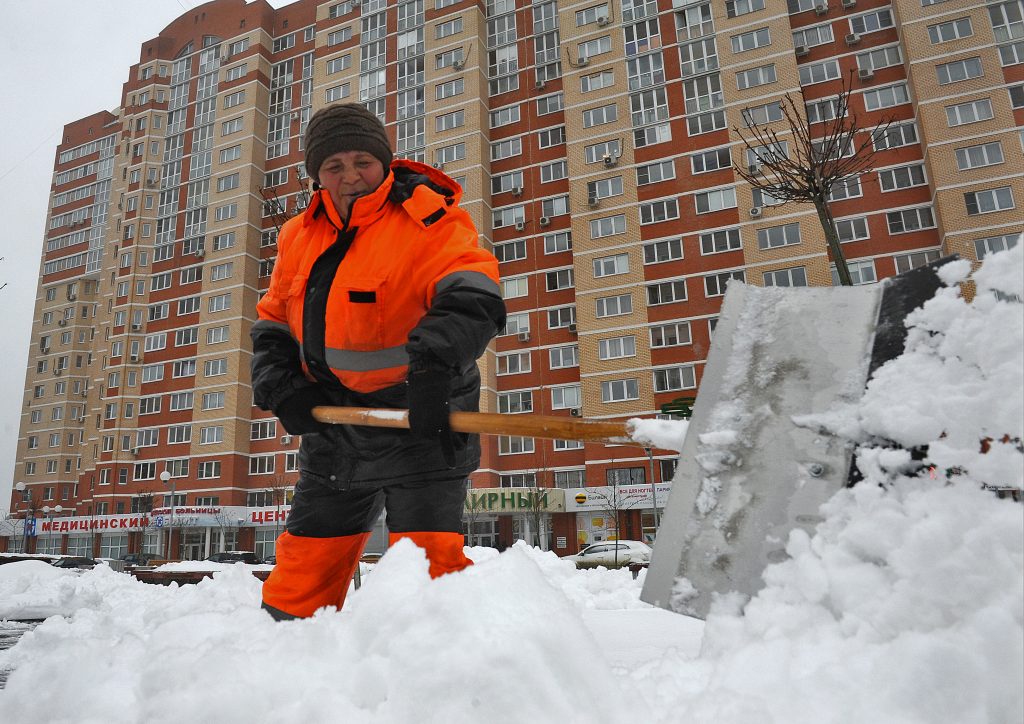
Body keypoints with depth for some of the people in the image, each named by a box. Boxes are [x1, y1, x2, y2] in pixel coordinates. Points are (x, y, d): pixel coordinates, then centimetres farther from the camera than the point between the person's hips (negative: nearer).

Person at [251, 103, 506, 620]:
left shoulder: (429, 220, -10)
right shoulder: (299, 237, 10)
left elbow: (471, 300, -26)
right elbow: (273, 326, 16)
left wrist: (433, 366, -42)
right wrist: (283, 389, -1)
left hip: (417, 421, -6)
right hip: (332, 427, 6)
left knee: (427, 560, -15)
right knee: (302, 565, 16)